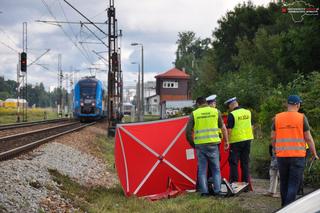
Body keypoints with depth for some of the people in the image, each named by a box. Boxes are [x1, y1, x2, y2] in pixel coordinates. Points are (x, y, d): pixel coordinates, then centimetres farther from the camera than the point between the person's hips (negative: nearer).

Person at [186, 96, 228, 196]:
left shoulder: (194, 114, 1)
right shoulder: (216, 111, 4)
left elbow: (188, 132, -1)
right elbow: (223, 128, 9)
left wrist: (192, 143, 14)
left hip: (200, 144, 0)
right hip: (213, 144, 0)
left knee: (202, 169, 8)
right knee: (216, 168, 11)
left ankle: (204, 191, 5)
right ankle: (217, 190, 5)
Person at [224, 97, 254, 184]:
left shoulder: (232, 114, -12)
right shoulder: (248, 112, 8)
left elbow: (229, 129, -14)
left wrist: (227, 142, -9)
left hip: (236, 141, -6)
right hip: (247, 139, 6)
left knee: (233, 162, 0)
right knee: (245, 162, 11)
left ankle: (234, 182, -4)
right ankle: (246, 182, 13)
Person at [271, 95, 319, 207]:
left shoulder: (277, 117, 4)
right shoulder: (302, 117, -4)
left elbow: (273, 137, 9)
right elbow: (308, 138, -2)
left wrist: (275, 150, 24)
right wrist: (314, 154, 7)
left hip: (281, 155, 3)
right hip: (298, 155, -3)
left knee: (283, 182, 16)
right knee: (294, 184, -2)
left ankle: (284, 206, 25)